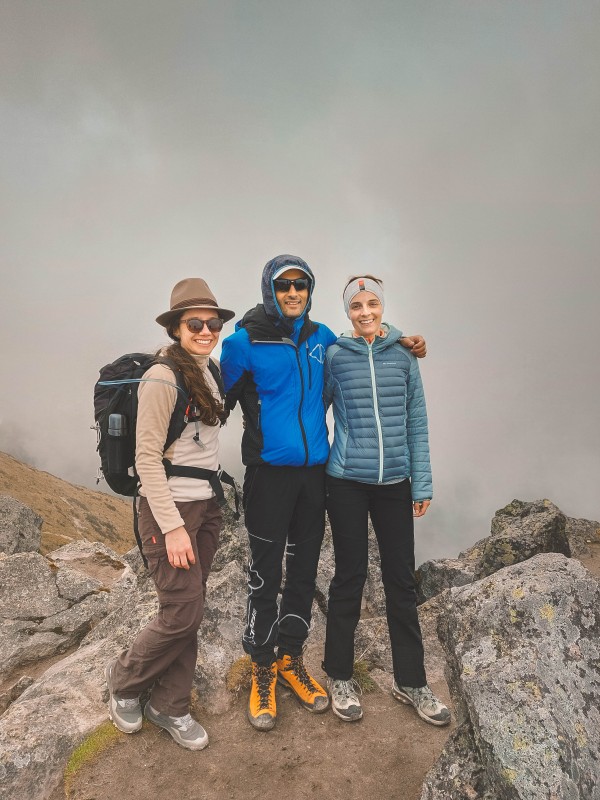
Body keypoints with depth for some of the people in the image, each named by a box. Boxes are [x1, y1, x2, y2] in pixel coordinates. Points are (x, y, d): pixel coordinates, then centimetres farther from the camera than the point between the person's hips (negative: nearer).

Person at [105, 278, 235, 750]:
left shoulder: (209, 373, 8)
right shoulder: (163, 377, -15)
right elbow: (147, 458, -17)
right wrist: (172, 526, -18)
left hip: (206, 505, 7)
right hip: (170, 506, -7)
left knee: (190, 612, 12)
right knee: (182, 613, -2)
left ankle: (170, 707, 29)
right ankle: (124, 682, 26)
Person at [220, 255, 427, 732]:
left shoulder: (321, 337, 6)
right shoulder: (245, 341, -7)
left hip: (314, 471, 5)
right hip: (269, 473, -4)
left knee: (304, 570, 14)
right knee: (266, 574, 4)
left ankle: (291, 657, 34)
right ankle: (263, 668, 26)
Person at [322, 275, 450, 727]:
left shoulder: (404, 355, 3)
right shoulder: (333, 356, -2)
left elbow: (417, 422, 4)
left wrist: (422, 483, 2)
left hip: (395, 482, 2)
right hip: (348, 482, -2)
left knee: (402, 579, 9)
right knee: (350, 577, 7)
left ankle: (410, 680, 27)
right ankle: (339, 676, 27)